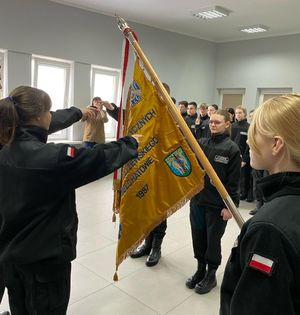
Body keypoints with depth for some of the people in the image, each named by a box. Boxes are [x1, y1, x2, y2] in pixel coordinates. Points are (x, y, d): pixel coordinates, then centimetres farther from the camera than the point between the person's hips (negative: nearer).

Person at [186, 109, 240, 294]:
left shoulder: (232, 149, -8)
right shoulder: (202, 143, 6)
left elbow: (234, 181, -9)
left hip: (217, 204, -4)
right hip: (197, 200, 5)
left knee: (213, 240, 10)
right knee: (198, 237, 15)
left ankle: (211, 275, 29)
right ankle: (200, 270, 35)